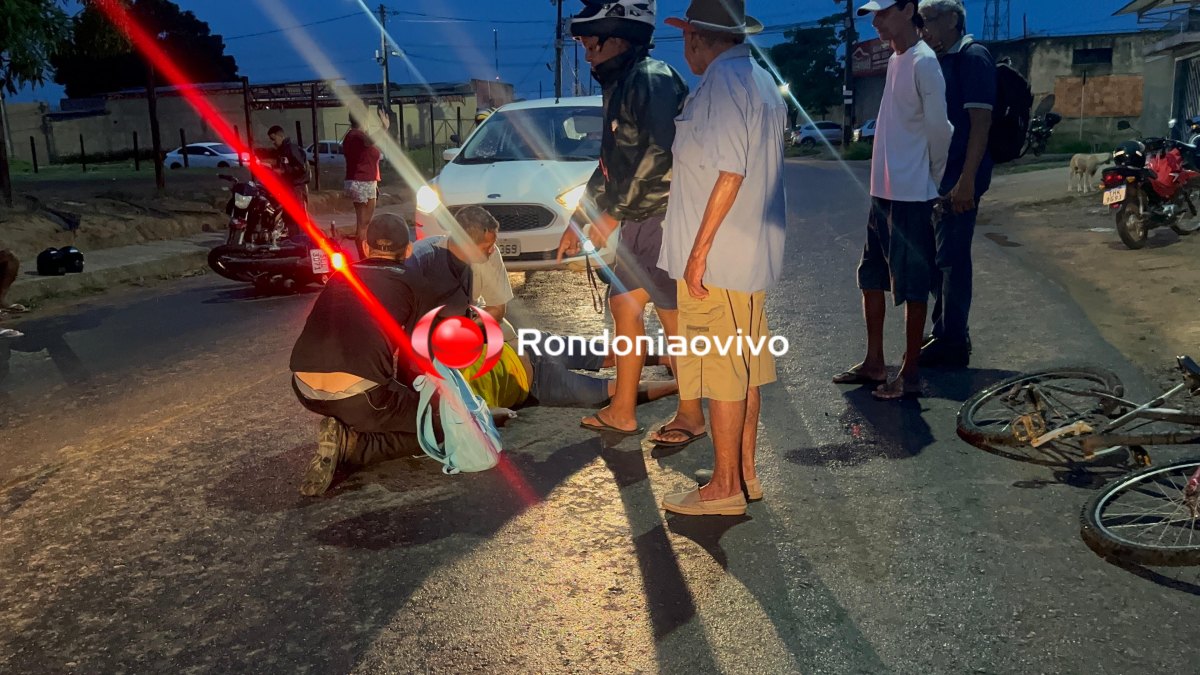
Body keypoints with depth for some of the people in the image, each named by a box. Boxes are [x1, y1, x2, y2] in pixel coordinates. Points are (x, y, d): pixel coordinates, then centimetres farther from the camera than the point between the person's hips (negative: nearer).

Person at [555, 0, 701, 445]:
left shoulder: (651, 79, -14)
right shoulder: (620, 86, 16)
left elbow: (658, 155, -25)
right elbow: (611, 163, 22)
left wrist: (612, 214, -19)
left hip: (660, 218, -10)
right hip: (638, 222, 10)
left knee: (672, 316, -3)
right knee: (623, 304, 12)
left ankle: (691, 417, 12)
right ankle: (622, 411, 23)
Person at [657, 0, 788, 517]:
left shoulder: (723, 82, -14)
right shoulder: (762, 81, 16)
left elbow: (729, 173, -21)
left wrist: (699, 249, -19)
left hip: (716, 256, -10)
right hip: (753, 254, 10)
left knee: (721, 372, -2)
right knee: (745, 367, 15)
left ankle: (725, 487, 7)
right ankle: (746, 473, 25)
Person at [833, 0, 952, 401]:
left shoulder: (923, 62, -14)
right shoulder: (894, 60, 14)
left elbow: (939, 127, -14)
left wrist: (934, 176, -1)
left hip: (911, 195, -9)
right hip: (883, 190, 9)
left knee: (912, 286, -1)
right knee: (871, 277, 15)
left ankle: (910, 374, 9)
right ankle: (874, 363, 27)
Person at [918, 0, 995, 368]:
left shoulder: (972, 57, -10)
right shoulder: (941, 61, 16)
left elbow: (981, 121, -17)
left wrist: (966, 179, -23)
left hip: (958, 177, -9)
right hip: (937, 176, 9)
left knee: (952, 259, -5)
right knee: (936, 257, 13)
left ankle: (953, 344, 4)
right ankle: (944, 335, 24)